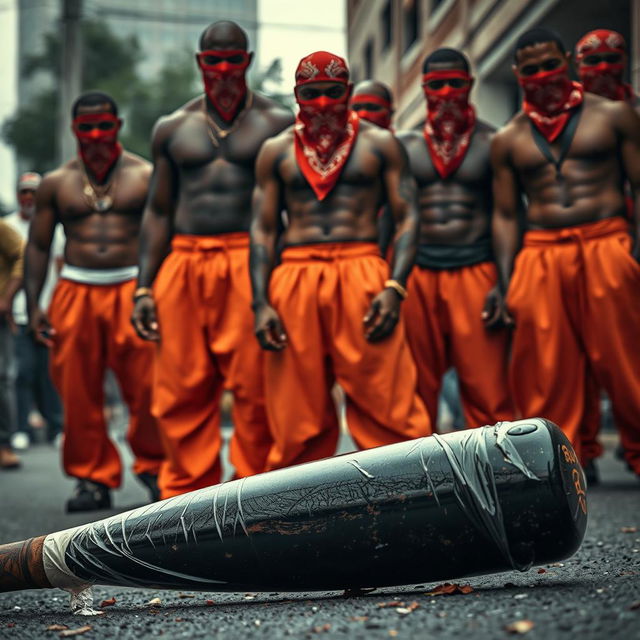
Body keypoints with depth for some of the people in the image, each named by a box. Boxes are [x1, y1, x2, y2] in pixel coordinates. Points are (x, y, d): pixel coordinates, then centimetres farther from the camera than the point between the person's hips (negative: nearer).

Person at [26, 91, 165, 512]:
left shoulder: (145, 175, 5)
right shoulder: (56, 184, 12)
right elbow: (38, 246, 13)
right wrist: (33, 304, 3)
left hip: (133, 289, -2)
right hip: (75, 292, 2)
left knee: (148, 388, -4)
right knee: (79, 394, 2)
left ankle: (155, 468, 15)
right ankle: (94, 478, 15)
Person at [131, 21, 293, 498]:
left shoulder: (277, 123, 8)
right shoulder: (173, 128, 17)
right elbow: (158, 211, 17)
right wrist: (144, 288, 8)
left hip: (250, 263, -3)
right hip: (182, 264, 3)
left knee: (255, 387, -5)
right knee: (182, 391, 2)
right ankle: (187, 495, 13)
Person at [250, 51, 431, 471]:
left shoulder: (379, 144, 10)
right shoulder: (276, 151, 15)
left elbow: (407, 218, 4)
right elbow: (263, 229, 12)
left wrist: (394, 288, -11)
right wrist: (261, 303, -1)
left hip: (362, 274, -2)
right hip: (295, 277, 2)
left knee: (386, 404, -8)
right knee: (296, 414, 4)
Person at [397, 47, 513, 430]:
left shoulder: (492, 142, 5)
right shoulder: (405, 145, 11)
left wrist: (505, 284, -6)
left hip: (476, 270, -2)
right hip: (417, 273, 2)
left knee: (487, 388, -4)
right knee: (416, 389, 7)